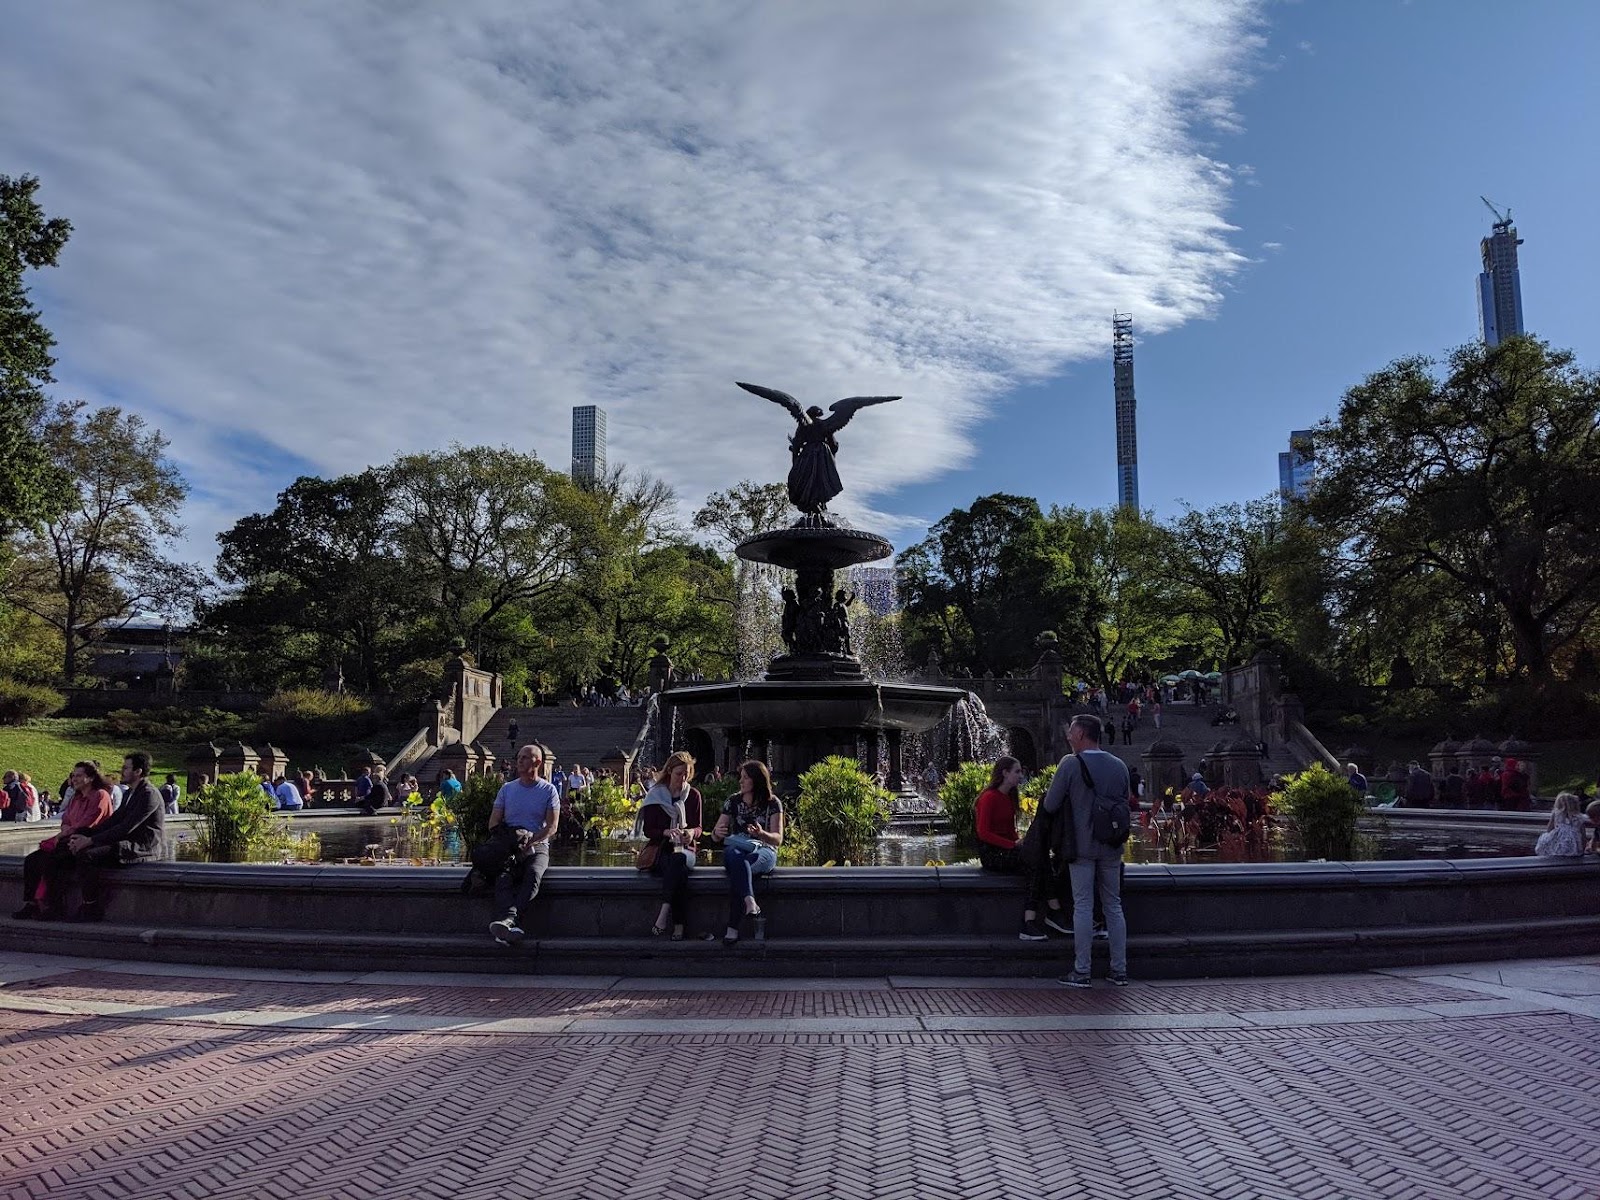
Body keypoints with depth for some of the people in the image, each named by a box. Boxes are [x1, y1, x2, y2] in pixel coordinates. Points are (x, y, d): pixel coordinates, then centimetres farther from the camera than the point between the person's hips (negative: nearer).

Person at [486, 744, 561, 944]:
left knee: (534, 874, -36)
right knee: (502, 877, -32)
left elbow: (551, 827, -1)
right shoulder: (507, 788, 15)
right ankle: (512, 924, -52)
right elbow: (494, 822, 11)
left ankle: (507, 919, -52)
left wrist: (528, 841, -17)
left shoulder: (549, 790, 6)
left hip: (537, 847, -2)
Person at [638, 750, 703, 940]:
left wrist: (692, 832, -15)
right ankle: (678, 925, -39)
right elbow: (647, 830, 1)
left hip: (685, 850, 1)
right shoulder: (655, 795, 4)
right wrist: (666, 832, -20)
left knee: (678, 860, -38)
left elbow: (698, 828, 10)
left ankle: (664, 911, -41)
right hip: (660, 851, -1)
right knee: (679, 870, -36)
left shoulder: (693, 795, 11)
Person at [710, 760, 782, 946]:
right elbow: (716, 836, 12)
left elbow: (778, 840, -4)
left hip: (763, 852, -2)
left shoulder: (773, 803, 4)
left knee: (737, 869, -38)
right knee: (735, 857, -39)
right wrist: (717, 833, -15)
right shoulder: (733, 801, 11)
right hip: (736, 849, 2)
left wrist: (761, 834, -27)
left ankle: (733, 929, -43)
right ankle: (750, 903, -58)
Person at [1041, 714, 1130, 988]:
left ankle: (1081, 971, 3)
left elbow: (1050, 805, -9)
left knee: (1083, 907, 0)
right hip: (1111, 846, 5)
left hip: (1081, 845, -5)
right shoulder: (1119, 765, 5)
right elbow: (1125, 804, 13)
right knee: (1113, 906, 12)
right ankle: (1119, 970, 15)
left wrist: (1071, 802, 11)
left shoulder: (1070, 764, -11)